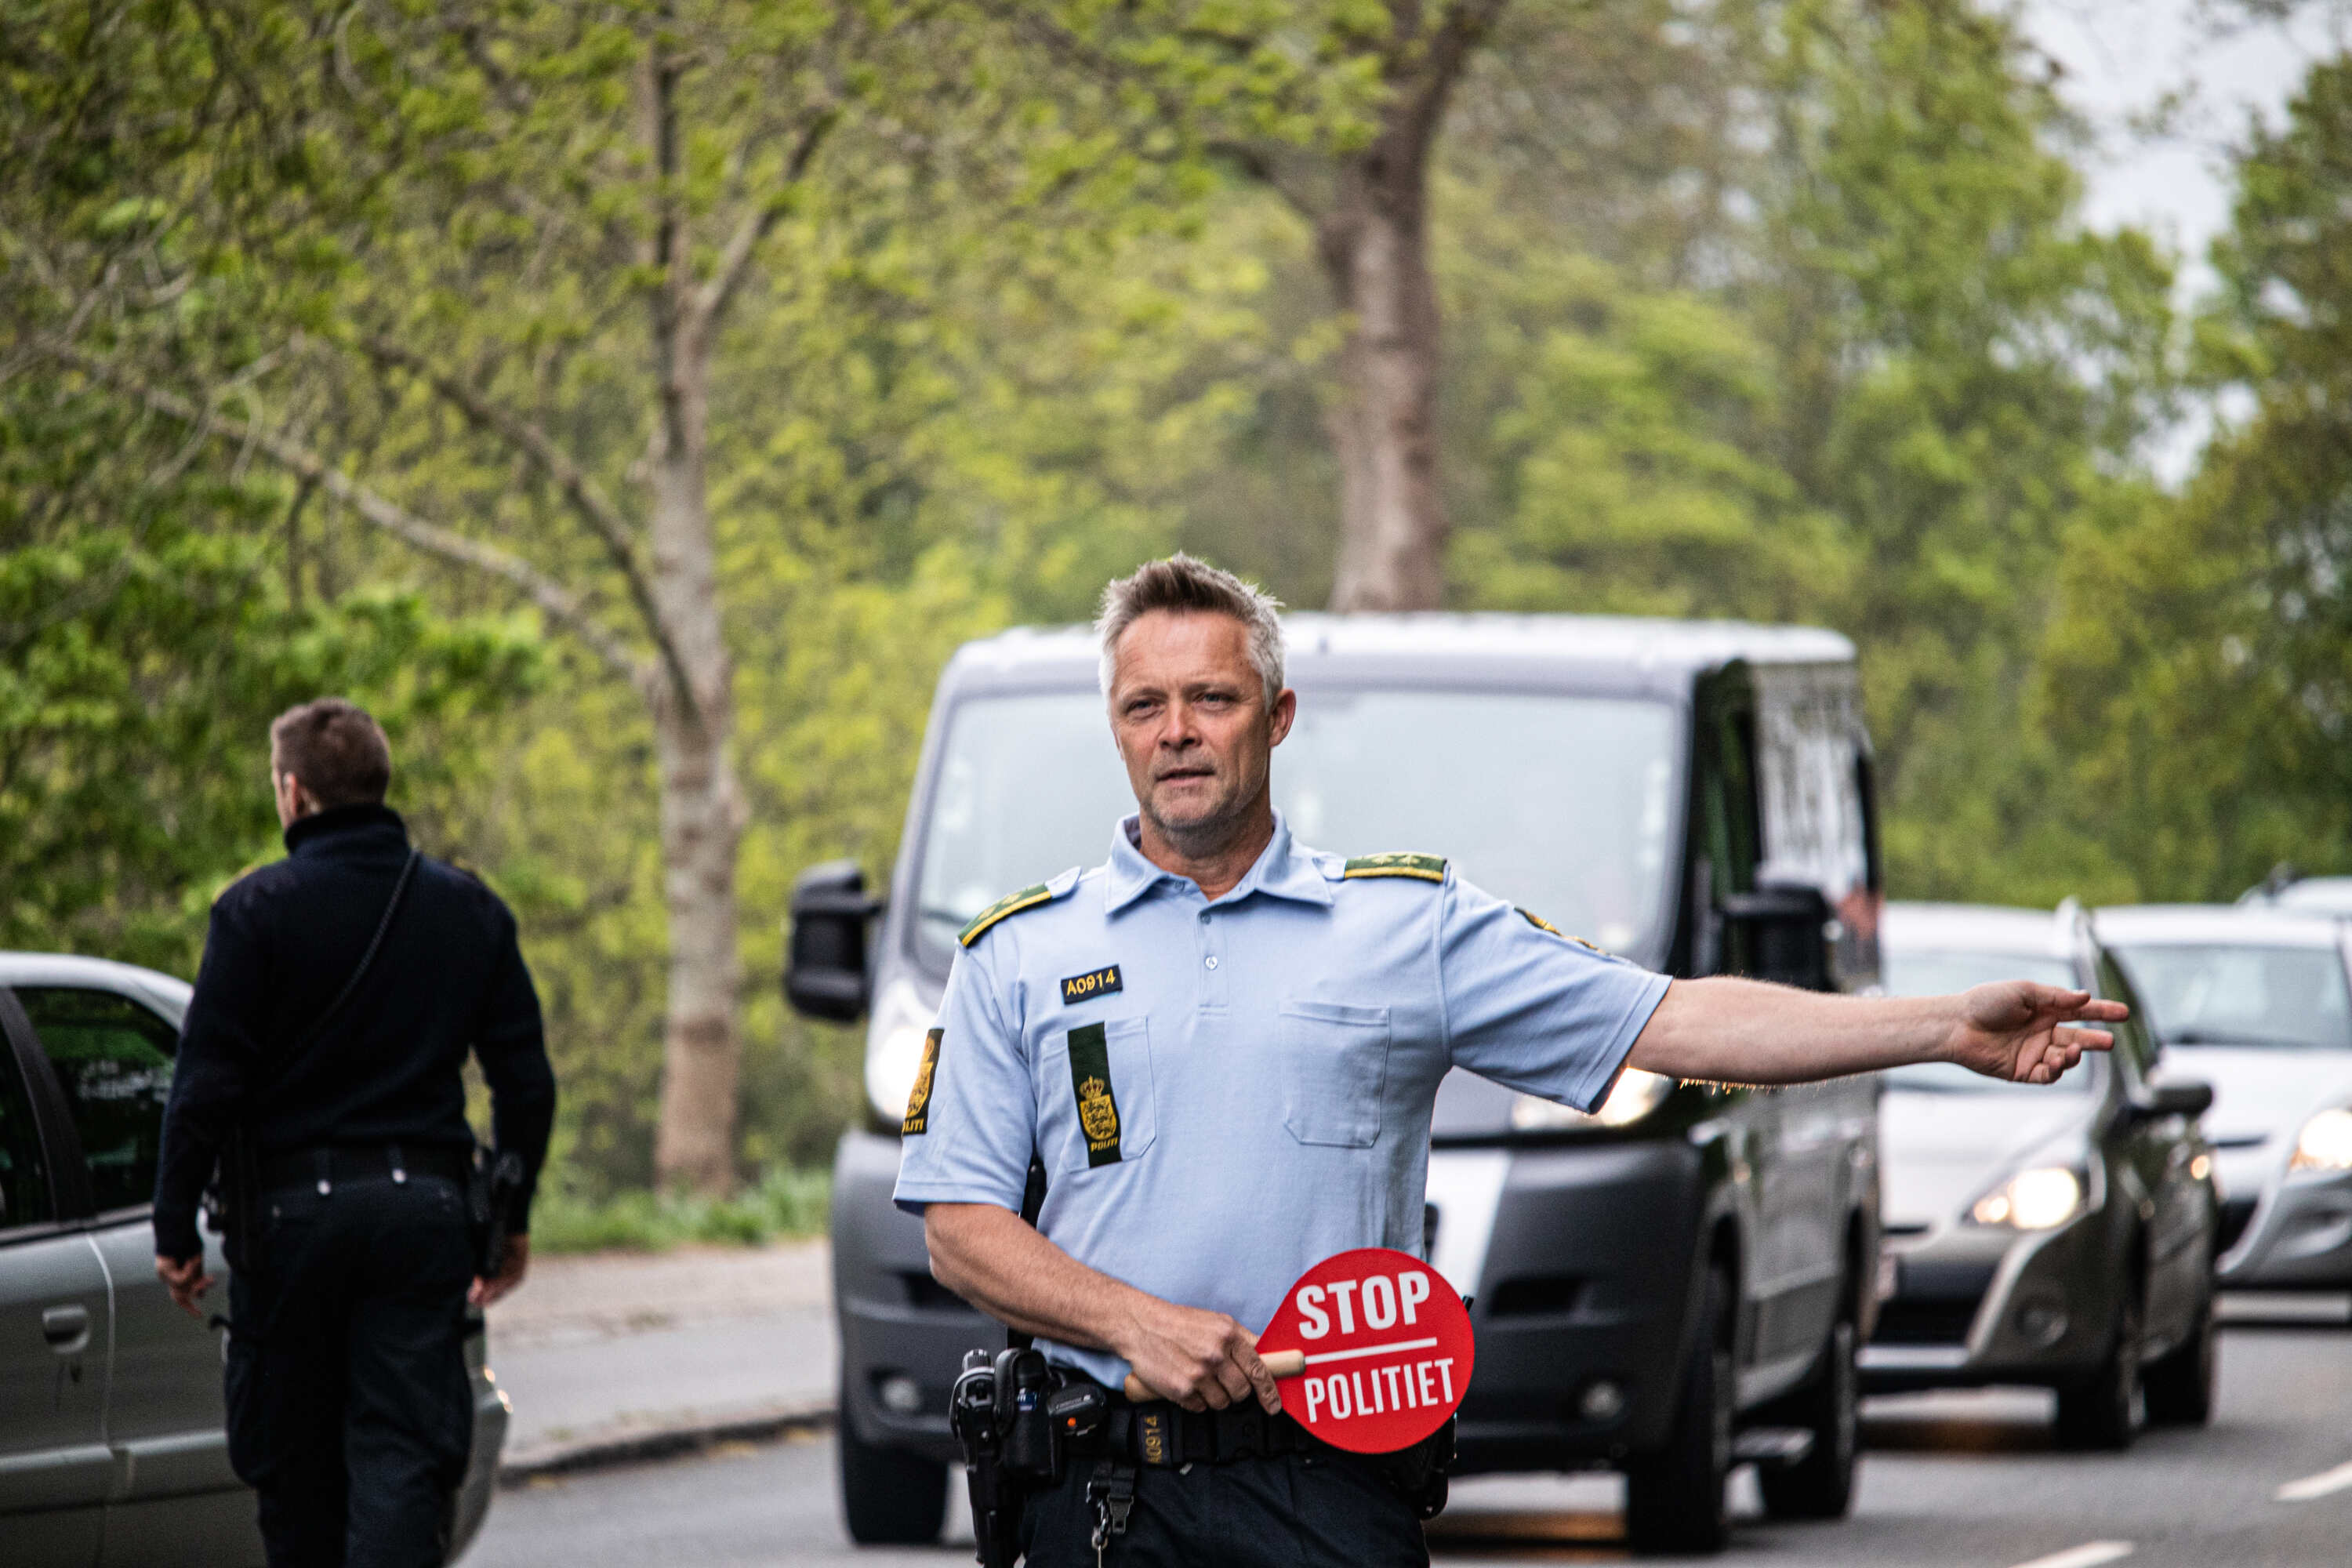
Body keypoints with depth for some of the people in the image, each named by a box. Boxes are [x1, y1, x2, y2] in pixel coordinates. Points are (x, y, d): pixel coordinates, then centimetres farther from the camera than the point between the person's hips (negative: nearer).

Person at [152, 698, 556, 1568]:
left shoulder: (258, 909, -5)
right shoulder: (470, 910, 7)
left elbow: (206, 1085, -8)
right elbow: (527, 1082, 9)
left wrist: (175, 1228, -2)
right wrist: (512, 1220, 18)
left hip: (292, 1208, -2)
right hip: (423, 1213, 2)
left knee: (295, 1463, 11)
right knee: (404, 1459, -3)